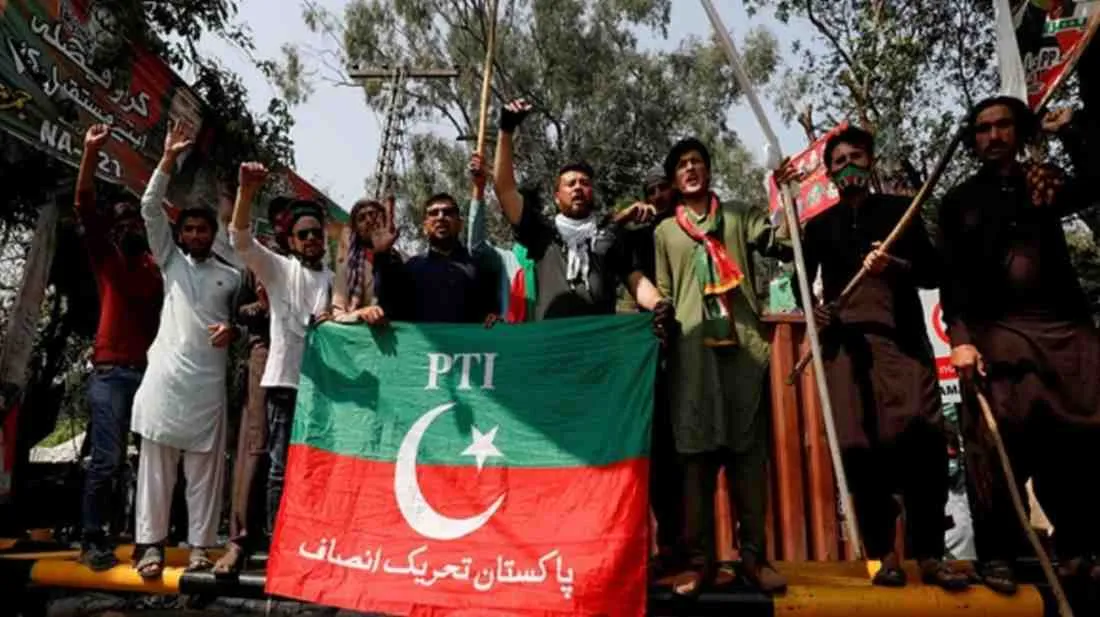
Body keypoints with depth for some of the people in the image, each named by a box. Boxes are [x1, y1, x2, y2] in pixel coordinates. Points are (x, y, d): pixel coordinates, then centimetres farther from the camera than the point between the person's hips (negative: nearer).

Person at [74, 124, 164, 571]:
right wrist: (91, 152, -11)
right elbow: (85, 206, -1)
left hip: (153, 369, 2)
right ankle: (92, 540, 6)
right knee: (107, 459, -5)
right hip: (112, 371, -2)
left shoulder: (158, 264, 14)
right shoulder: (105, 256, 9)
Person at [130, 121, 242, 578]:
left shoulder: (231, 277, 15)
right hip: (167, 373, 0)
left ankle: (200, 546, 8)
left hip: (208, 381, 0)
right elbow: (150, 209, 4)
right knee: (156, 462, 1)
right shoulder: (171, 261, 13)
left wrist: (233, 330, -5)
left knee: (205, 467, 2)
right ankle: (151, 544, 8)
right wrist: (168, 159, -2)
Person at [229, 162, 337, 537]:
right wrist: (246, 192, -25)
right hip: (286, 380, -3)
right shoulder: (278, 268, 6)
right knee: (282, 468, 2)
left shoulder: (336, 280, 16)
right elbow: (240, 239, -10)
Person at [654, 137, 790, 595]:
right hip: (692, 350, 0)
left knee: (748, 450, 0)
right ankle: (701, 558, 7)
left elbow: (783, 243, 0)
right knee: (696, 453, 0)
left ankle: (753, 555, 7)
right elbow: (663, 294, 15)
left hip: (742, 345, 0)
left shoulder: (740, 215, 16)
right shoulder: (665, 231, 17)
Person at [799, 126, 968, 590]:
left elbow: (934, 273, 7)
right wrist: (811, 309, 0)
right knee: (860, 447, -6)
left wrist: (895, 265, -12)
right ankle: (883, 554, 5)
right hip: (847, 344, 1)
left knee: (923, 441, -13)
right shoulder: (820, 226, 16)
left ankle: (930, 555, -3)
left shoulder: (899, 210, 13)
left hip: (903, 338, 0)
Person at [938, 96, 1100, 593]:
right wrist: (960, 338, -12)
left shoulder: (1044, 181, 14)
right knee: (999, 448, -6)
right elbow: (952, 277, -1)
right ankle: (997, 555, 5)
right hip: (994, 333, -2)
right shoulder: (959, 202, 8)